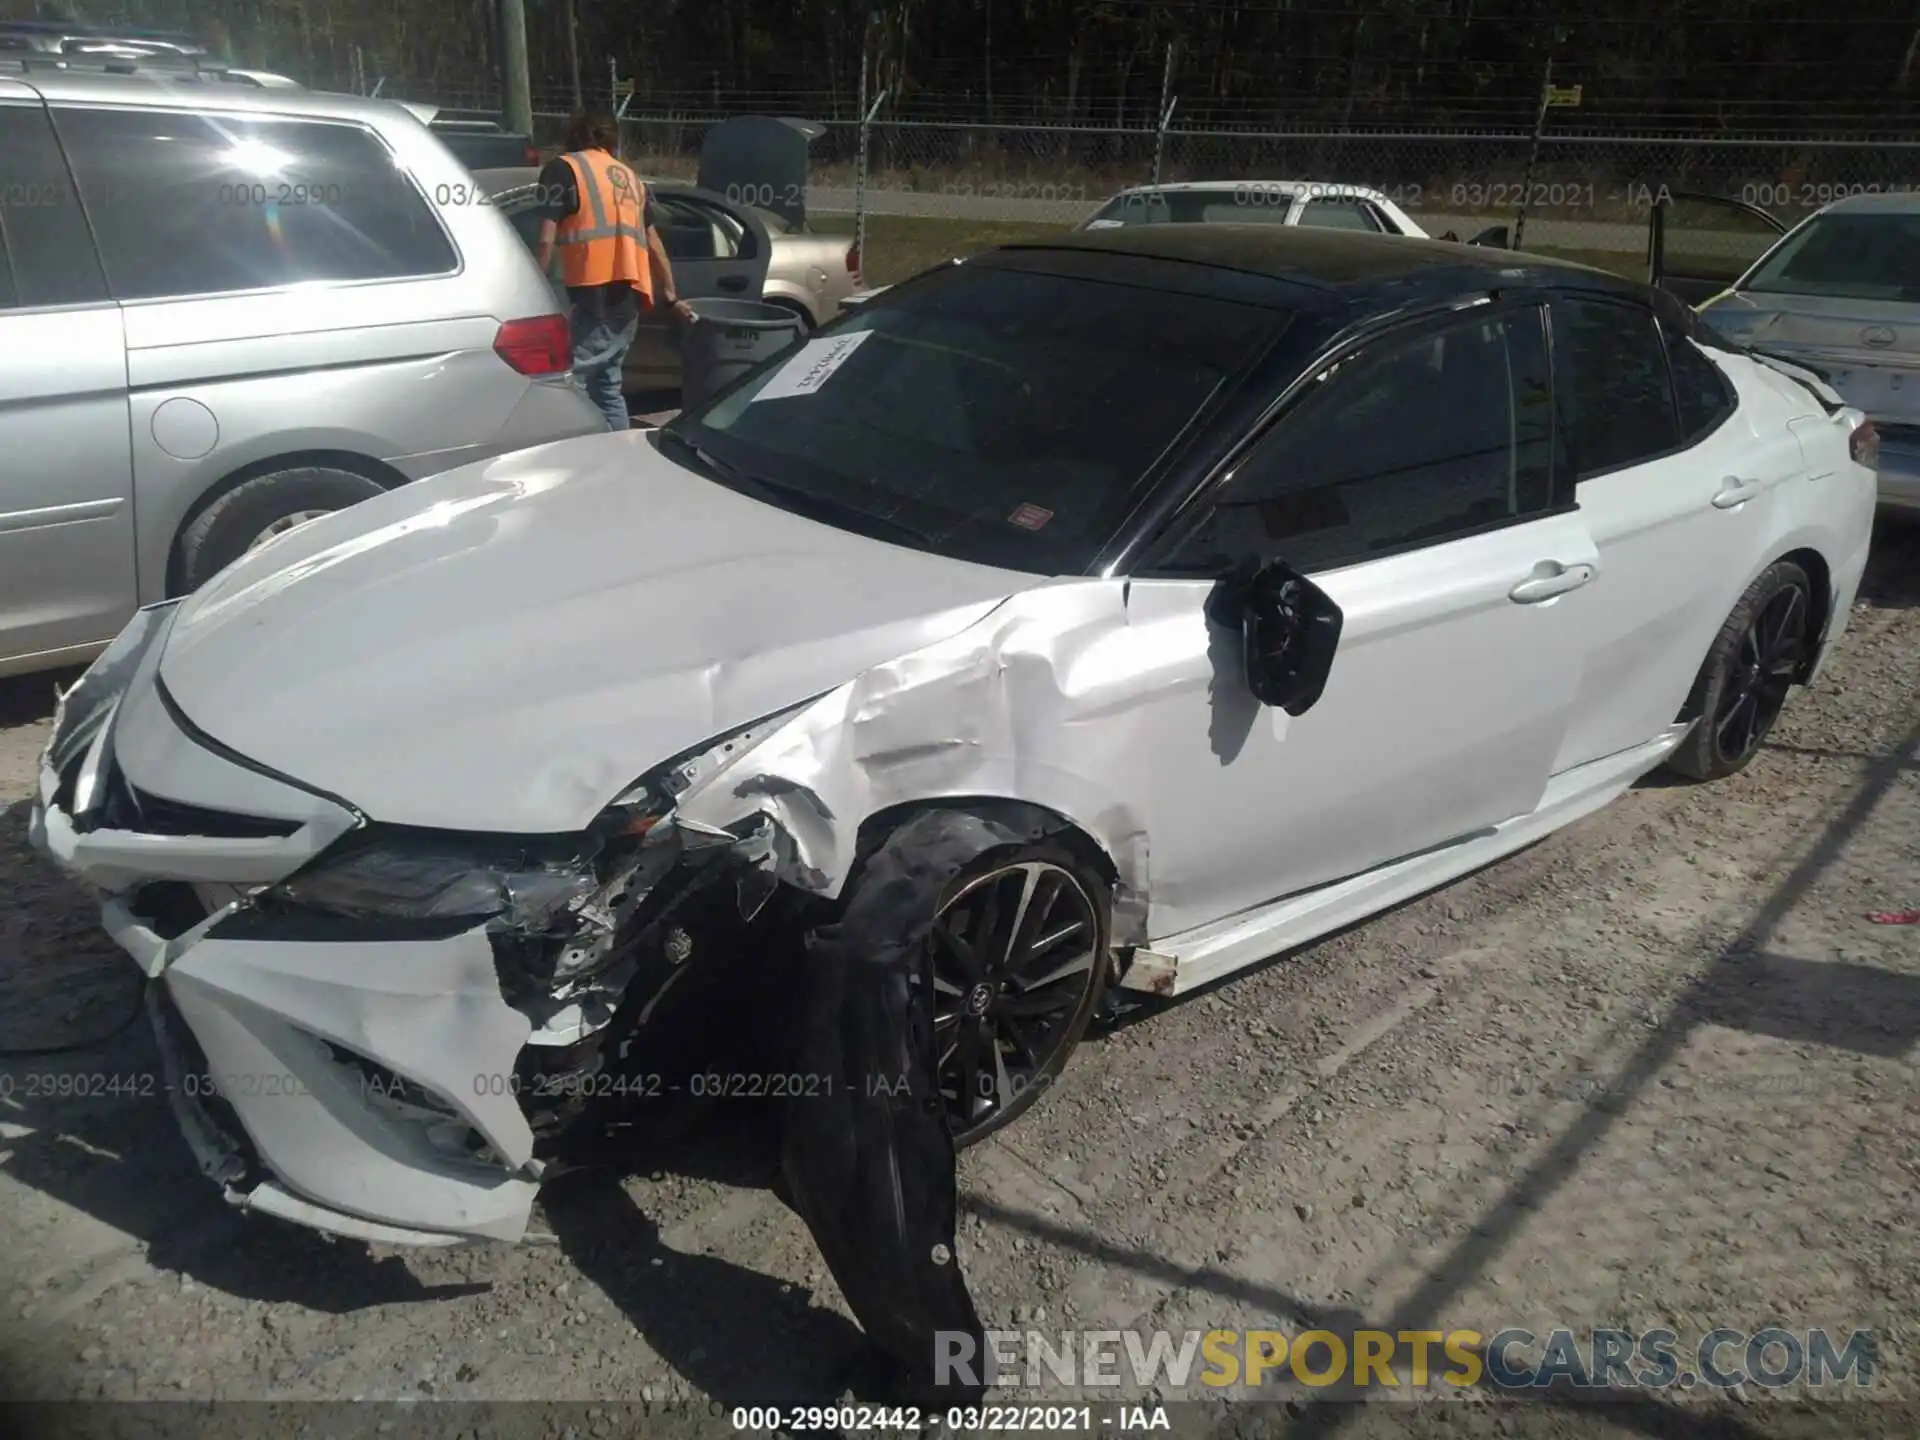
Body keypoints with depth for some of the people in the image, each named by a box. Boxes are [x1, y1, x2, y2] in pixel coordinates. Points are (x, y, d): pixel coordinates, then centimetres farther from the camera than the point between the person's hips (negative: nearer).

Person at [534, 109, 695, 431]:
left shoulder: (563, 168, 3)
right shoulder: (629, 176, 23)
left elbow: (547, 240, -5)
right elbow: (654, 243, 24)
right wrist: (672, 296, 29)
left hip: (595, 294, -7)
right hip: (628, 296, 7)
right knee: (608, 387, 15)